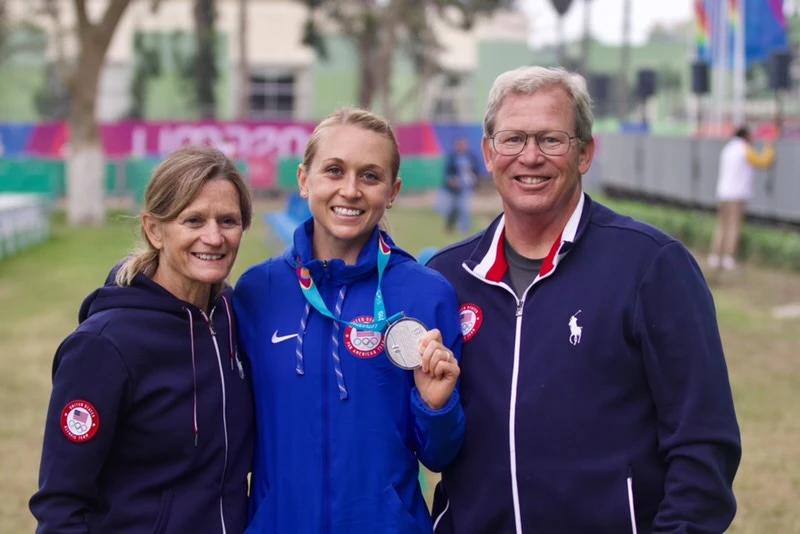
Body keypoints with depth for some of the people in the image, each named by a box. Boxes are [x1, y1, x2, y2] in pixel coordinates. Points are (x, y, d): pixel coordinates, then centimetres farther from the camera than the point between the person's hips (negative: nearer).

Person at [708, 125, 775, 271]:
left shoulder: (727, 149, 16)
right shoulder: (745, 150, -6)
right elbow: (764, 162, -1)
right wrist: (769, 151, 19)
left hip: (723, 193, 7)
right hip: (737, 194, -7)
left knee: (722, 227, 9)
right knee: (733, 227, -7)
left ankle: (715, 258, 5)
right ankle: (728, 259, -11)